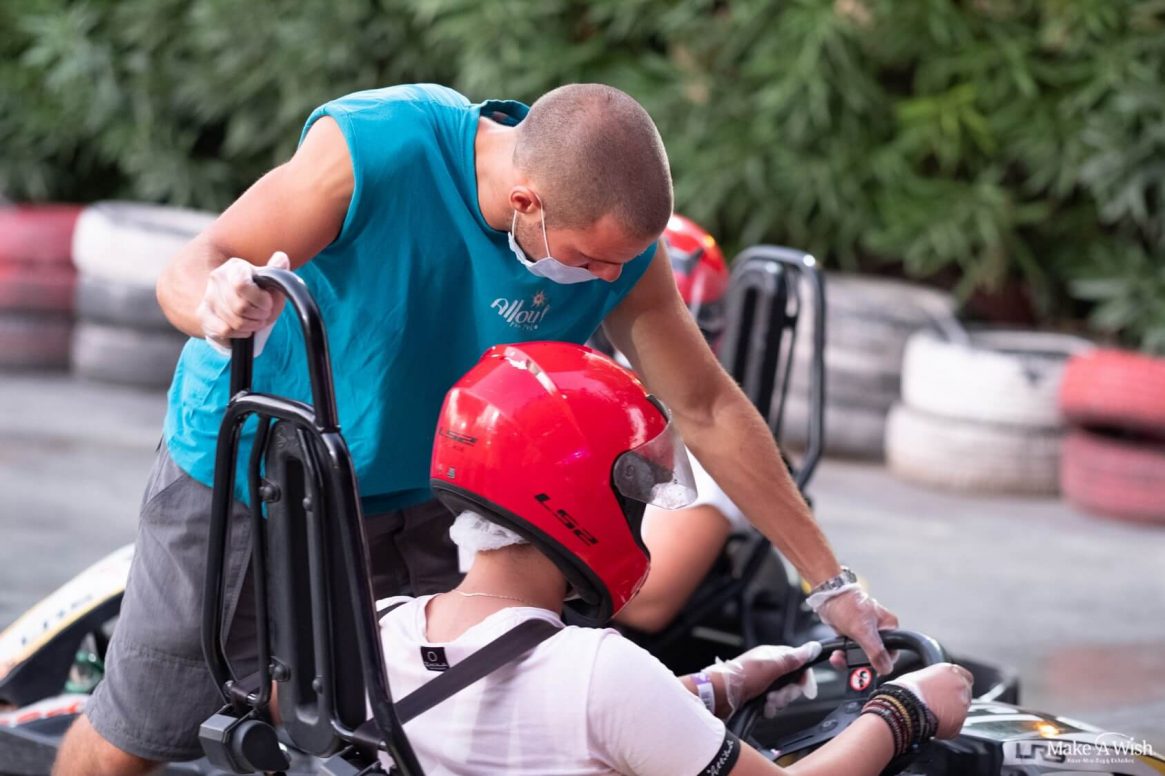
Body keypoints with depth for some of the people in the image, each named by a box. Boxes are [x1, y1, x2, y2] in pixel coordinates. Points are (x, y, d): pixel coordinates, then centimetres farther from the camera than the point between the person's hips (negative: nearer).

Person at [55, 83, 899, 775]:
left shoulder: (622, 249, -19)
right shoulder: (377, 148, -32)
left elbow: (710, 410, -8)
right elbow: (189, 271, -27)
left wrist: (831, 582, -6)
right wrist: (218, 304, -53)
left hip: (411, 503, 3)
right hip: (246, 469, -3)